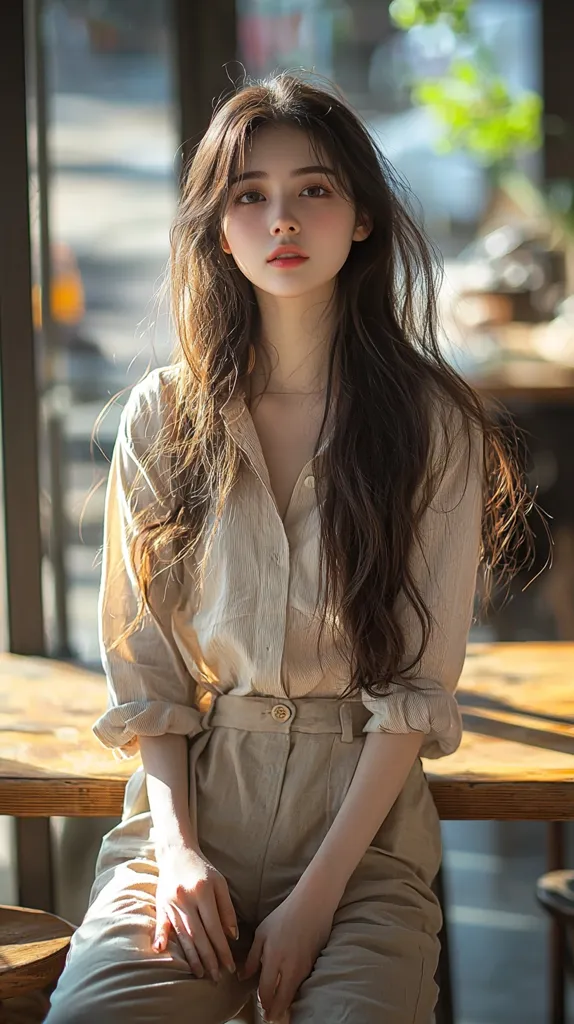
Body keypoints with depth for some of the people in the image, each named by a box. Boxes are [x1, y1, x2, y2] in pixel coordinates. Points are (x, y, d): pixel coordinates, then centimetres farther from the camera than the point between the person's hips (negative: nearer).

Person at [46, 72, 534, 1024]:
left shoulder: (435, 423, -1)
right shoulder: (161, 418, 6)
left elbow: (416, 688, -4)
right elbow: (143, 667, 6)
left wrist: (317, 895, -11)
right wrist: (177, 848, -8)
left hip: (362, 815, -1)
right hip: (188, 809, 2)